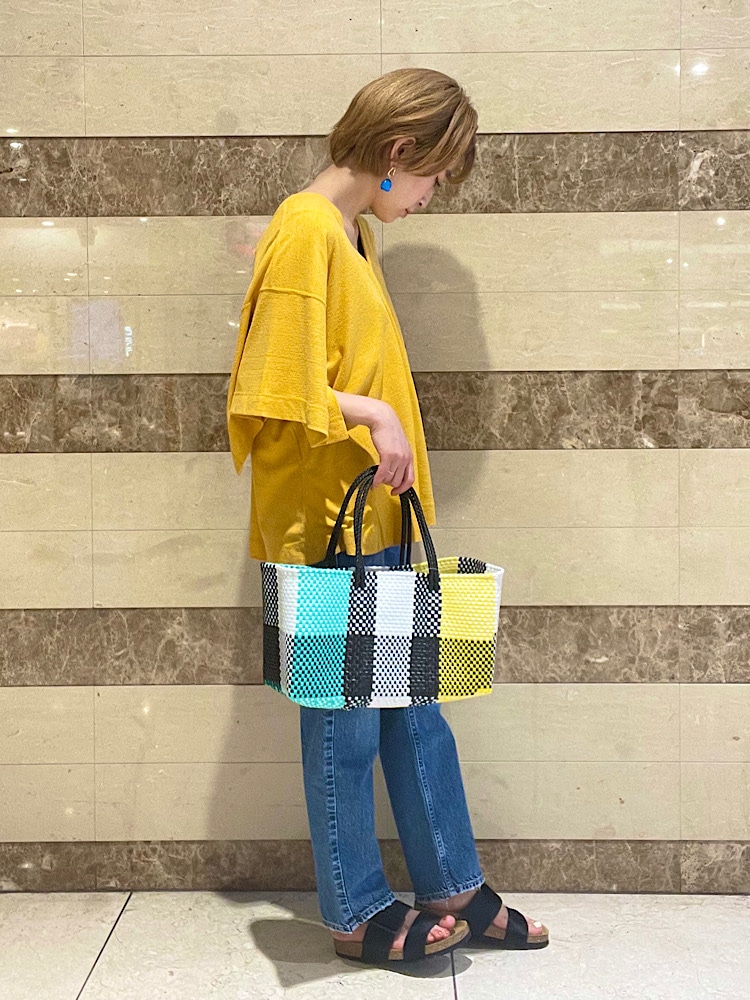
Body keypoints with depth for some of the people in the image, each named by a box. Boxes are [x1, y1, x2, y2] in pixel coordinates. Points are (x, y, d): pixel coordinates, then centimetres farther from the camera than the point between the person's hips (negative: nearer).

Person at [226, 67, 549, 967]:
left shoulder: (352, 231, 15)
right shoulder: (306, 229, -14)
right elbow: (275, 388, -20)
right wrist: (372, 413, -20)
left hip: (377, 520, 10)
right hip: (327, 525, -9)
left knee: (415, 709, 16)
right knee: (345, 722, 5)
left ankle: (453, 889, 30)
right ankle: (357, 915, 22)